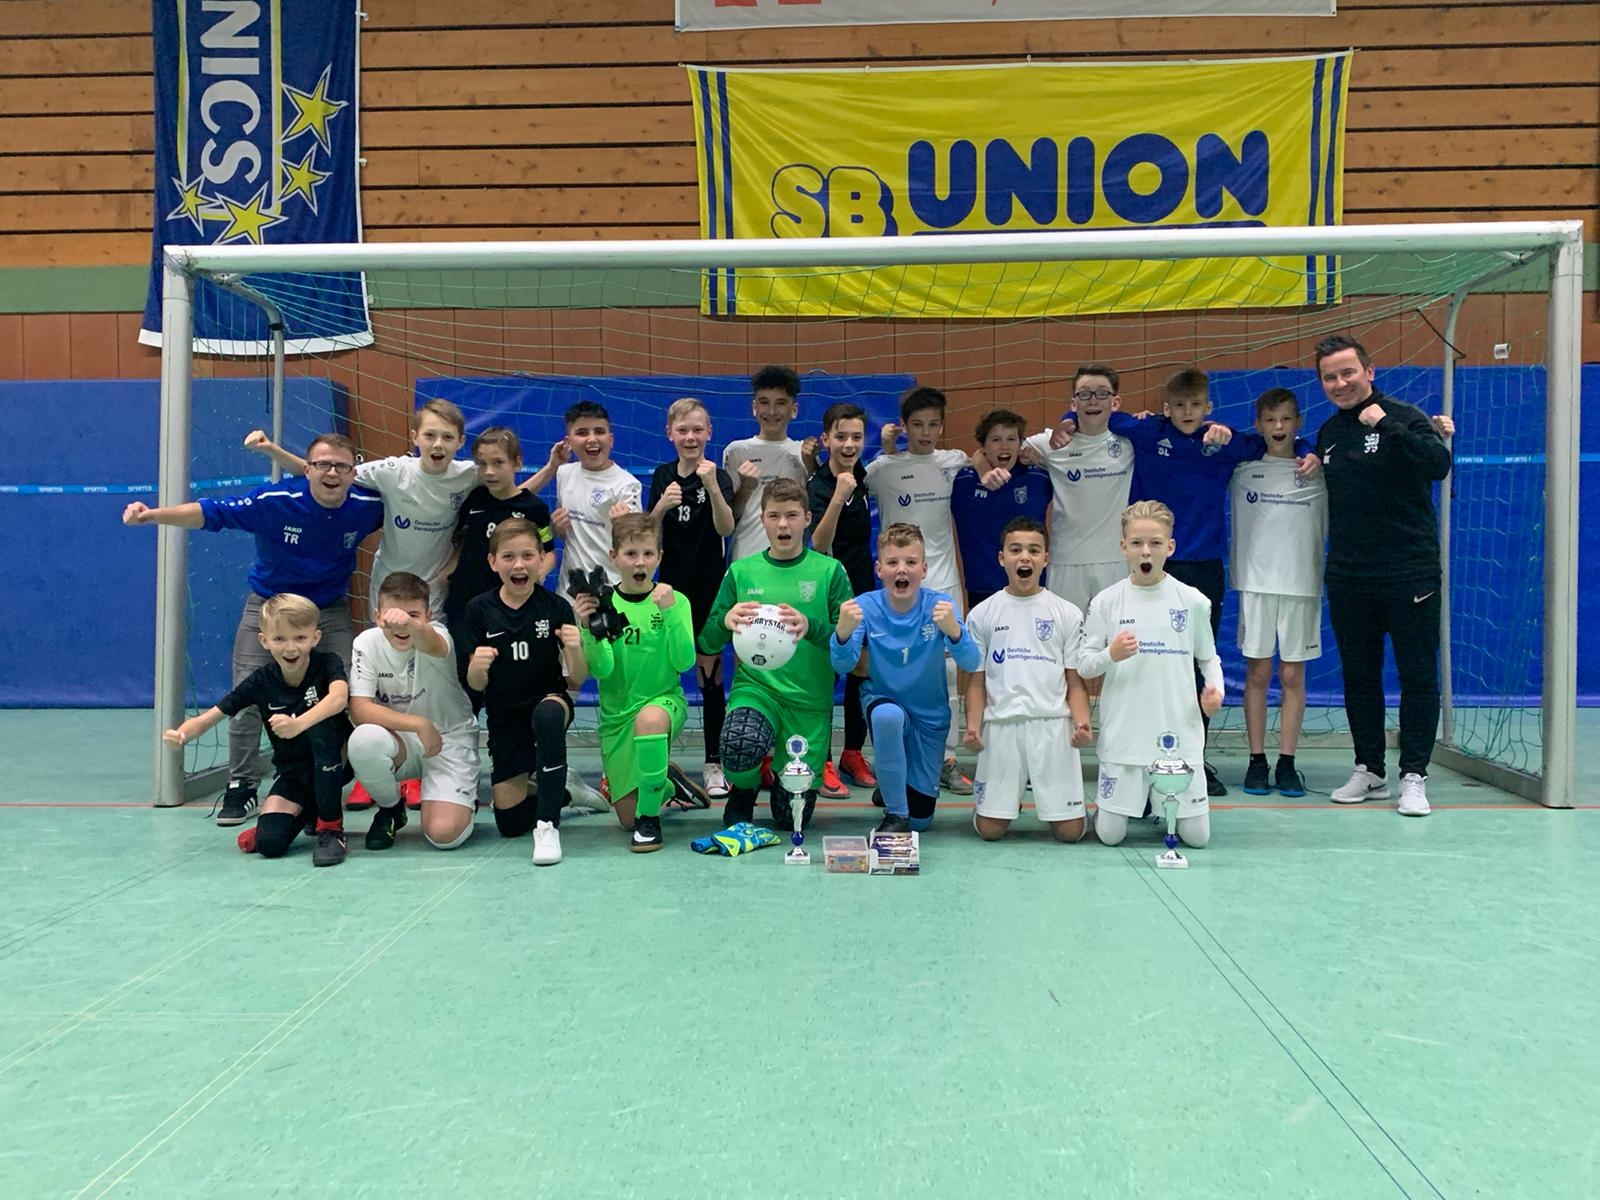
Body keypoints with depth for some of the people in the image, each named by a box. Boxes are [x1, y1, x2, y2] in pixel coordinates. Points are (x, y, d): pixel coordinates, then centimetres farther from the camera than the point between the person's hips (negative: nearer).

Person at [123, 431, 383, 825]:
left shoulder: (367, 506, -17)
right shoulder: (274, 501, -24)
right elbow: (210, 512, -24)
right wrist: (153, 514, -36)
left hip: (330, 611, 1)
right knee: (246, 698, -3)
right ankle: (242, 786, 12)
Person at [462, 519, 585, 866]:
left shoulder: (556, 607, -10)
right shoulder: (479, 609, -7)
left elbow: (576, 681, -9)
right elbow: (476, 685, -3)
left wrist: (574, 649, -30)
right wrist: (477, 666, -26)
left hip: (550, 699, -2)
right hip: (503, 717, 2)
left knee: (548, 714, -41)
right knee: (509, 822, 0)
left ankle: (548, 824, -28)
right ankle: (554, 792, 35)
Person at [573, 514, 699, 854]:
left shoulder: (675, 601, -6)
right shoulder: (603, 604, -5)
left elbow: (684, 662, -16)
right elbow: (601, 670, -13)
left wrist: (670, 612, -27)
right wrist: (589, 628, -29)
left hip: (665, 700, -2)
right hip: (616, 713, 3)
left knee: (649, 718, -41)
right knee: (626, 817, 4)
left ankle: (650, 817, -21)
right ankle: (665, 783, 40)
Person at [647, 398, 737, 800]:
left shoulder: (718, 475, -6)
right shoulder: (662, 476, 5)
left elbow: (725, 528, -21)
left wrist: (712, 486, -36)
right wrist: (662, 506, -19)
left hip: (710, 588, -3)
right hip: (672, 585, 3)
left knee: (710, 676, 1)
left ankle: (713, 763, 9)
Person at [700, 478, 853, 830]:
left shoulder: (829, 571, 1)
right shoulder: (741, 571, 6)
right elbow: (708, 643, 4)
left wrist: (811, 627, -26)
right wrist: (725, 621, -19)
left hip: (810, 699, 0)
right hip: (755, 687, 0)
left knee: (793, 813, 0)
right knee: (740, 741, -35)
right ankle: (742, 794, 2)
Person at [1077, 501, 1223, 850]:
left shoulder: (1192, 601, 1)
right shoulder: (1106, 602, -2)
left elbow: (1208, 657, 10)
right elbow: (1083, 666, 0)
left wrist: (1215, 688, -10)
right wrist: (1110, 655, -20)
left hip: (1180, 735, 1)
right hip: (1123, 736, 0)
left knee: (1197, 835, 2)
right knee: (1110, 834, 0)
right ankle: (1138, 796, 33)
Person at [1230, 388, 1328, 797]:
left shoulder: (1317, 473, 5)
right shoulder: (1242, 470, 6)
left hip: (1302, 583, 0)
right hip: (1255, 581, 0)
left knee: (1293, 675, 3)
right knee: (1257, 672, 3)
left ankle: (1287, 763, 8)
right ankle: (1257, 761, 9)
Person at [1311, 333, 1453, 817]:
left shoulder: (1403, 417, -6)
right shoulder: (1328, 432, 11)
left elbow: (1440, 465, -24)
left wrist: (1386, 426, -26)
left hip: (1409, 574, -5)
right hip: (1348, 579, 6)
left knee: (1418, 677, 0)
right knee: (1359, 677, 10)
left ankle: (1413, 776, 7)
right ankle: (1369, 771, 21)